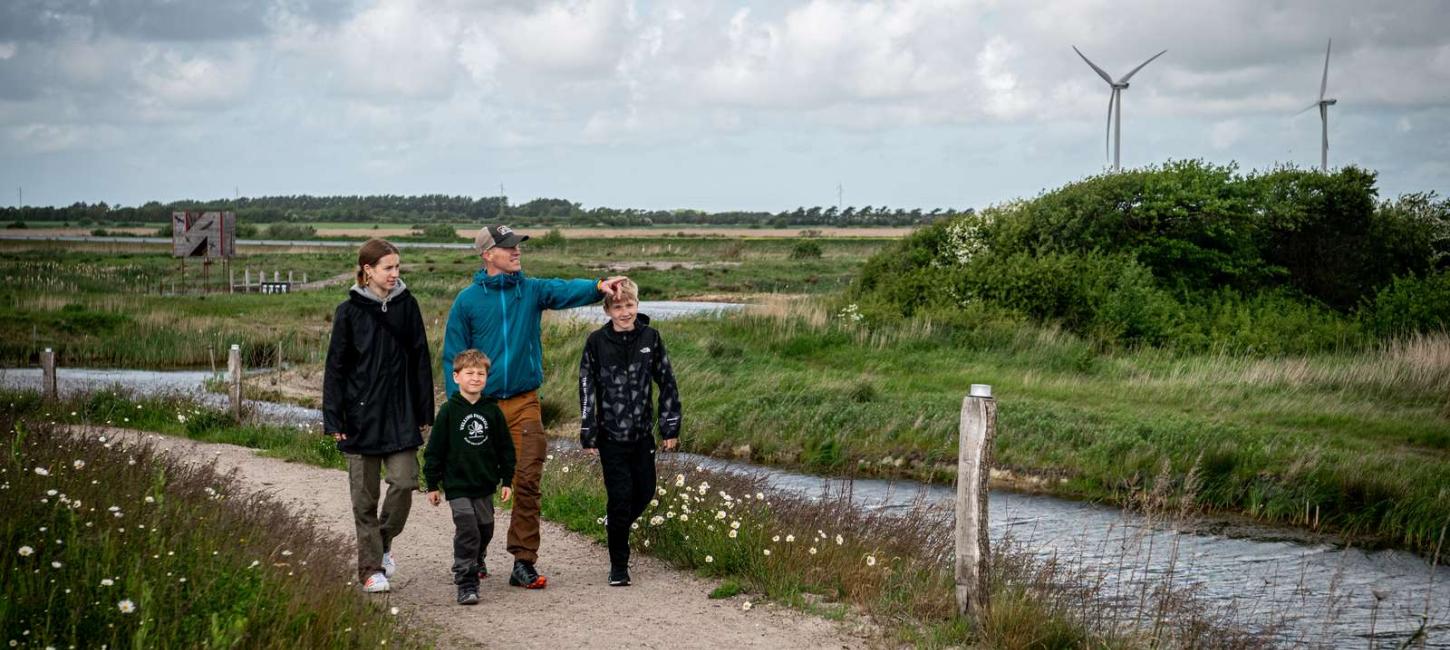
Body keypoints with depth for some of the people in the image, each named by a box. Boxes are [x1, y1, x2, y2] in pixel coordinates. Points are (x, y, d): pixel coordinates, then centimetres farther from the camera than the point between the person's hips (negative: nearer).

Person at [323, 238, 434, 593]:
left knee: (405, 481, -6)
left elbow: (421, 360, 8)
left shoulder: (406, 305, 4)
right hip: (362, 415, -2)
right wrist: (334, 419, -5)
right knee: (365, 495, 2)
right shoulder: (349, 311, -2)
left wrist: (424, 412, 6)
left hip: (401, 415, 2)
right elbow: (335, 367, 0)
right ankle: (371, 567, 10)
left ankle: (384, 541, 19)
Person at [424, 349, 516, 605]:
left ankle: (476, 561, 46)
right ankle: (466, 582, -9)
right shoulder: (449, 411, -6)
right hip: (457, 486, -4)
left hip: (485, 486, 4)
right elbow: (434, 450, -2)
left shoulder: (492, 411, 2)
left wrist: (507, 480, 8)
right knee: (467, 531, -13)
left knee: (485, 529, 17)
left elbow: (505, 447, 10)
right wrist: (432, 484, -2)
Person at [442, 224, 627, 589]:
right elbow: (454, 358, 0)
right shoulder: (467, 301, -2)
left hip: (524, 402, 1)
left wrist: (598, 287, -37)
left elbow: (564, 291, -16)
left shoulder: (532, 291, 3)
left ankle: (523, 562, -2)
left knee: (527, 482, -7)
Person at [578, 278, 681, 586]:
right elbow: (587, 389, -3)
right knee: (620, 496, -3)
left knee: (645, 492, 10)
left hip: (642, 433, 3)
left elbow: (667, 383, 5)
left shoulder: (651, 338, -1)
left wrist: (670, 427, 2)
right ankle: (618, 567, 10)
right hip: (611, 436, -3)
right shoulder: (597, 342, -6)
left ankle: (615, 523, 42)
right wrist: (588, 435, -4)